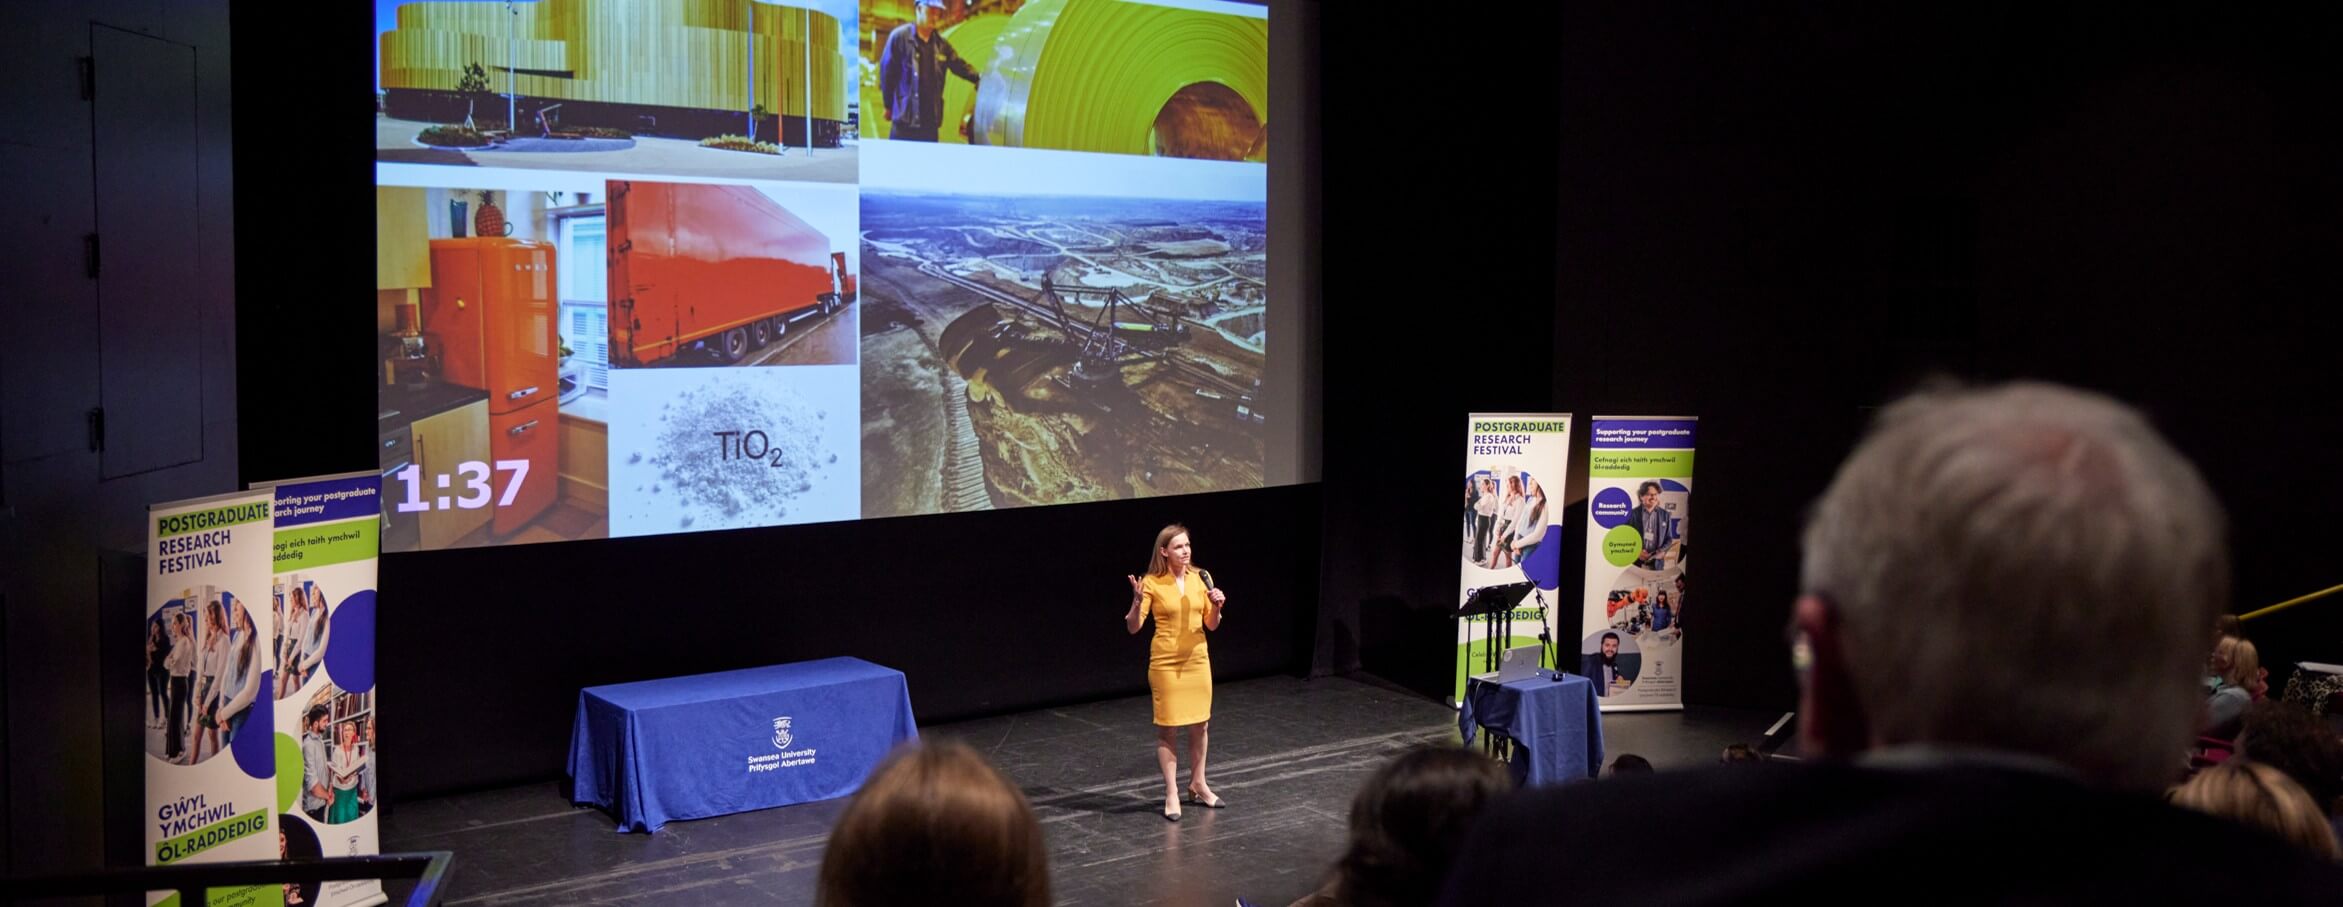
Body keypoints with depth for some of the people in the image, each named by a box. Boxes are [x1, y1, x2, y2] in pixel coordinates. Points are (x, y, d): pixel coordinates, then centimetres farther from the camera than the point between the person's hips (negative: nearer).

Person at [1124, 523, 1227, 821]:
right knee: (1168, 727, -1)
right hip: (1166, 662, -4)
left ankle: (1197, 785, 28)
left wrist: (1217, 607, -13)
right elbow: (1133, 627, -12)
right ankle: (1172, 794, 7)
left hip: (1197, 659, 4)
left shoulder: (1200, 578, 1)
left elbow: (1212, 625, 7)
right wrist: (1137, 601, -29)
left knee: (1200, 724, 12)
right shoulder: (1152, 583, -10)